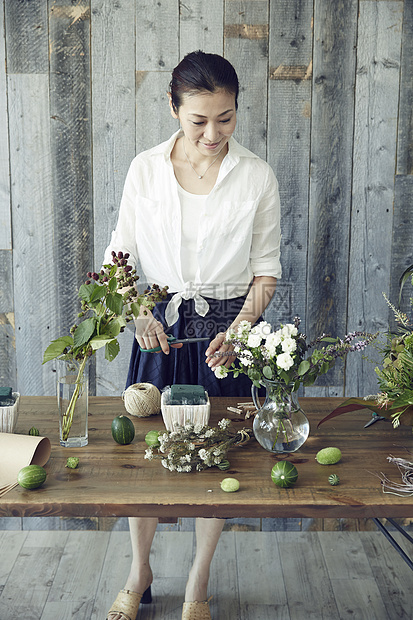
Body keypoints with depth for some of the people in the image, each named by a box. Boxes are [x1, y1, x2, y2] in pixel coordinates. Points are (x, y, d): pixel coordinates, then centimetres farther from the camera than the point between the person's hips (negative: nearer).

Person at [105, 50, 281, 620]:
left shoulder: (257, 177, -6)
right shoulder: (145, 169, -3)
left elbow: (266, 269, -2)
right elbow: (121, 253, 4)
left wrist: (238, 331, -16)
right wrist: (137, 312, -12)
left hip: (227, 330, -1)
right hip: (160, 327, 1)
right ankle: (140, 574, 31)